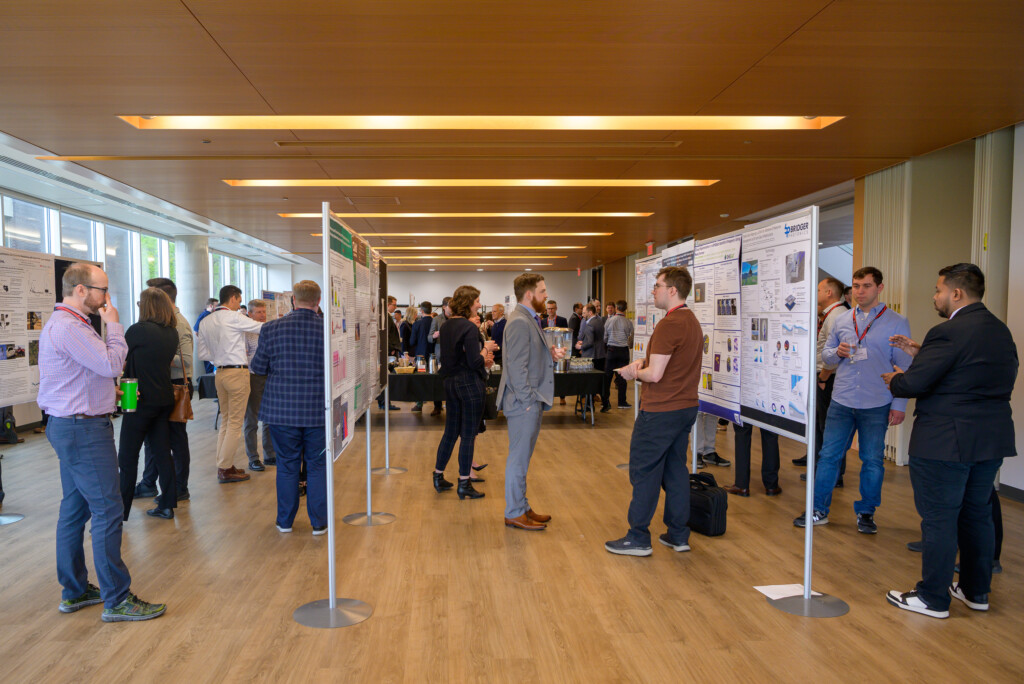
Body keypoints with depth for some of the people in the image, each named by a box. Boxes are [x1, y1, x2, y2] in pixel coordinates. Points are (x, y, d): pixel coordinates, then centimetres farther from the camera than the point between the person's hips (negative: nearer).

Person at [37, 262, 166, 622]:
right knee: (107, 511, -8)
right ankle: (117, 600, -1)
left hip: (70, 427, 11)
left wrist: (114, 390, 10)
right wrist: (114, 324, -11)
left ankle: (74, 591, 26)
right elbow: (112, 363, -22)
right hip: (83, 430, -11)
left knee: (74, 509, 16)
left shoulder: (63, 324, 17)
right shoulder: (69, 328, -19)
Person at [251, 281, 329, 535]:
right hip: (319, 410, 0)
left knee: (286, 465, 14)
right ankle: (319, 523, 18)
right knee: (317, 466, 11)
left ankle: (285, 521, 26)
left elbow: (258, 367, 3)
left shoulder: (271, 329, -7)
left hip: (281, 409, 1)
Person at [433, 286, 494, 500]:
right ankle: (464, 484, 9)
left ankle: (438, 476, 24)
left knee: (450, 432, 17)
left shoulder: (446, 326, 9)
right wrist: (485, 349, -2)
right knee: (468, 434, 1)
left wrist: (482, 360, 10)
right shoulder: (469, 328, -17)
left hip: (450, 383, 8)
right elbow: (474, 362, -21)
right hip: (469, 384, -8)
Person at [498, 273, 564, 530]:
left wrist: (550, 353, 4)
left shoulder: (529, 319, 15)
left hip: (532, 400, 10)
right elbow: (517, 366, -21)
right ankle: (514, 513, 11)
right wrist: (527, 401, -21)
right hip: (524, 402, -10)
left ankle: (522, 507, 27)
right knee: (519, 459, 0)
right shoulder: (520, 322, -17)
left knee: (522, 458, 17)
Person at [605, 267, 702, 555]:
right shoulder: (692, 321, 12)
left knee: (644, 471, 0)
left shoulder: (669, 325, -19)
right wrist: (643, 362, 3)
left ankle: (638, 538, 8)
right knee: (675, 469, 14)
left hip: (661, 411, -9)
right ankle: (678, 535, 20)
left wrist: (633, 372, -2)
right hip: (685, 406, 9)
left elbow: (655, 375, -21)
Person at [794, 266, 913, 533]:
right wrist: (838, 353, -8)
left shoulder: (896, 323, -1)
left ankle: (866, 513, 24)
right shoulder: (843, 320, 10)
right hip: (841, 401, 3)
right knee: (828, 455, 4)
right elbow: (826, 353, 16)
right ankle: (818, 511, 14)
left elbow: (905, 368, -2)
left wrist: (899, 405, -7)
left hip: (877, 406, -2)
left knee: (872, 461, 7)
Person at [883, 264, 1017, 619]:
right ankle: (976, 590, 32)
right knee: (978, 514, 19)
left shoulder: (949, 333, -20)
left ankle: (933, 597, 12)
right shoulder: (1001, 330, 10)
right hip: (993, 440, 9)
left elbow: (914, 383, -20)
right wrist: (921, 353, 13)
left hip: (946, 442, -9)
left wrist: (894, 379, 1)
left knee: (939, 519, 2)